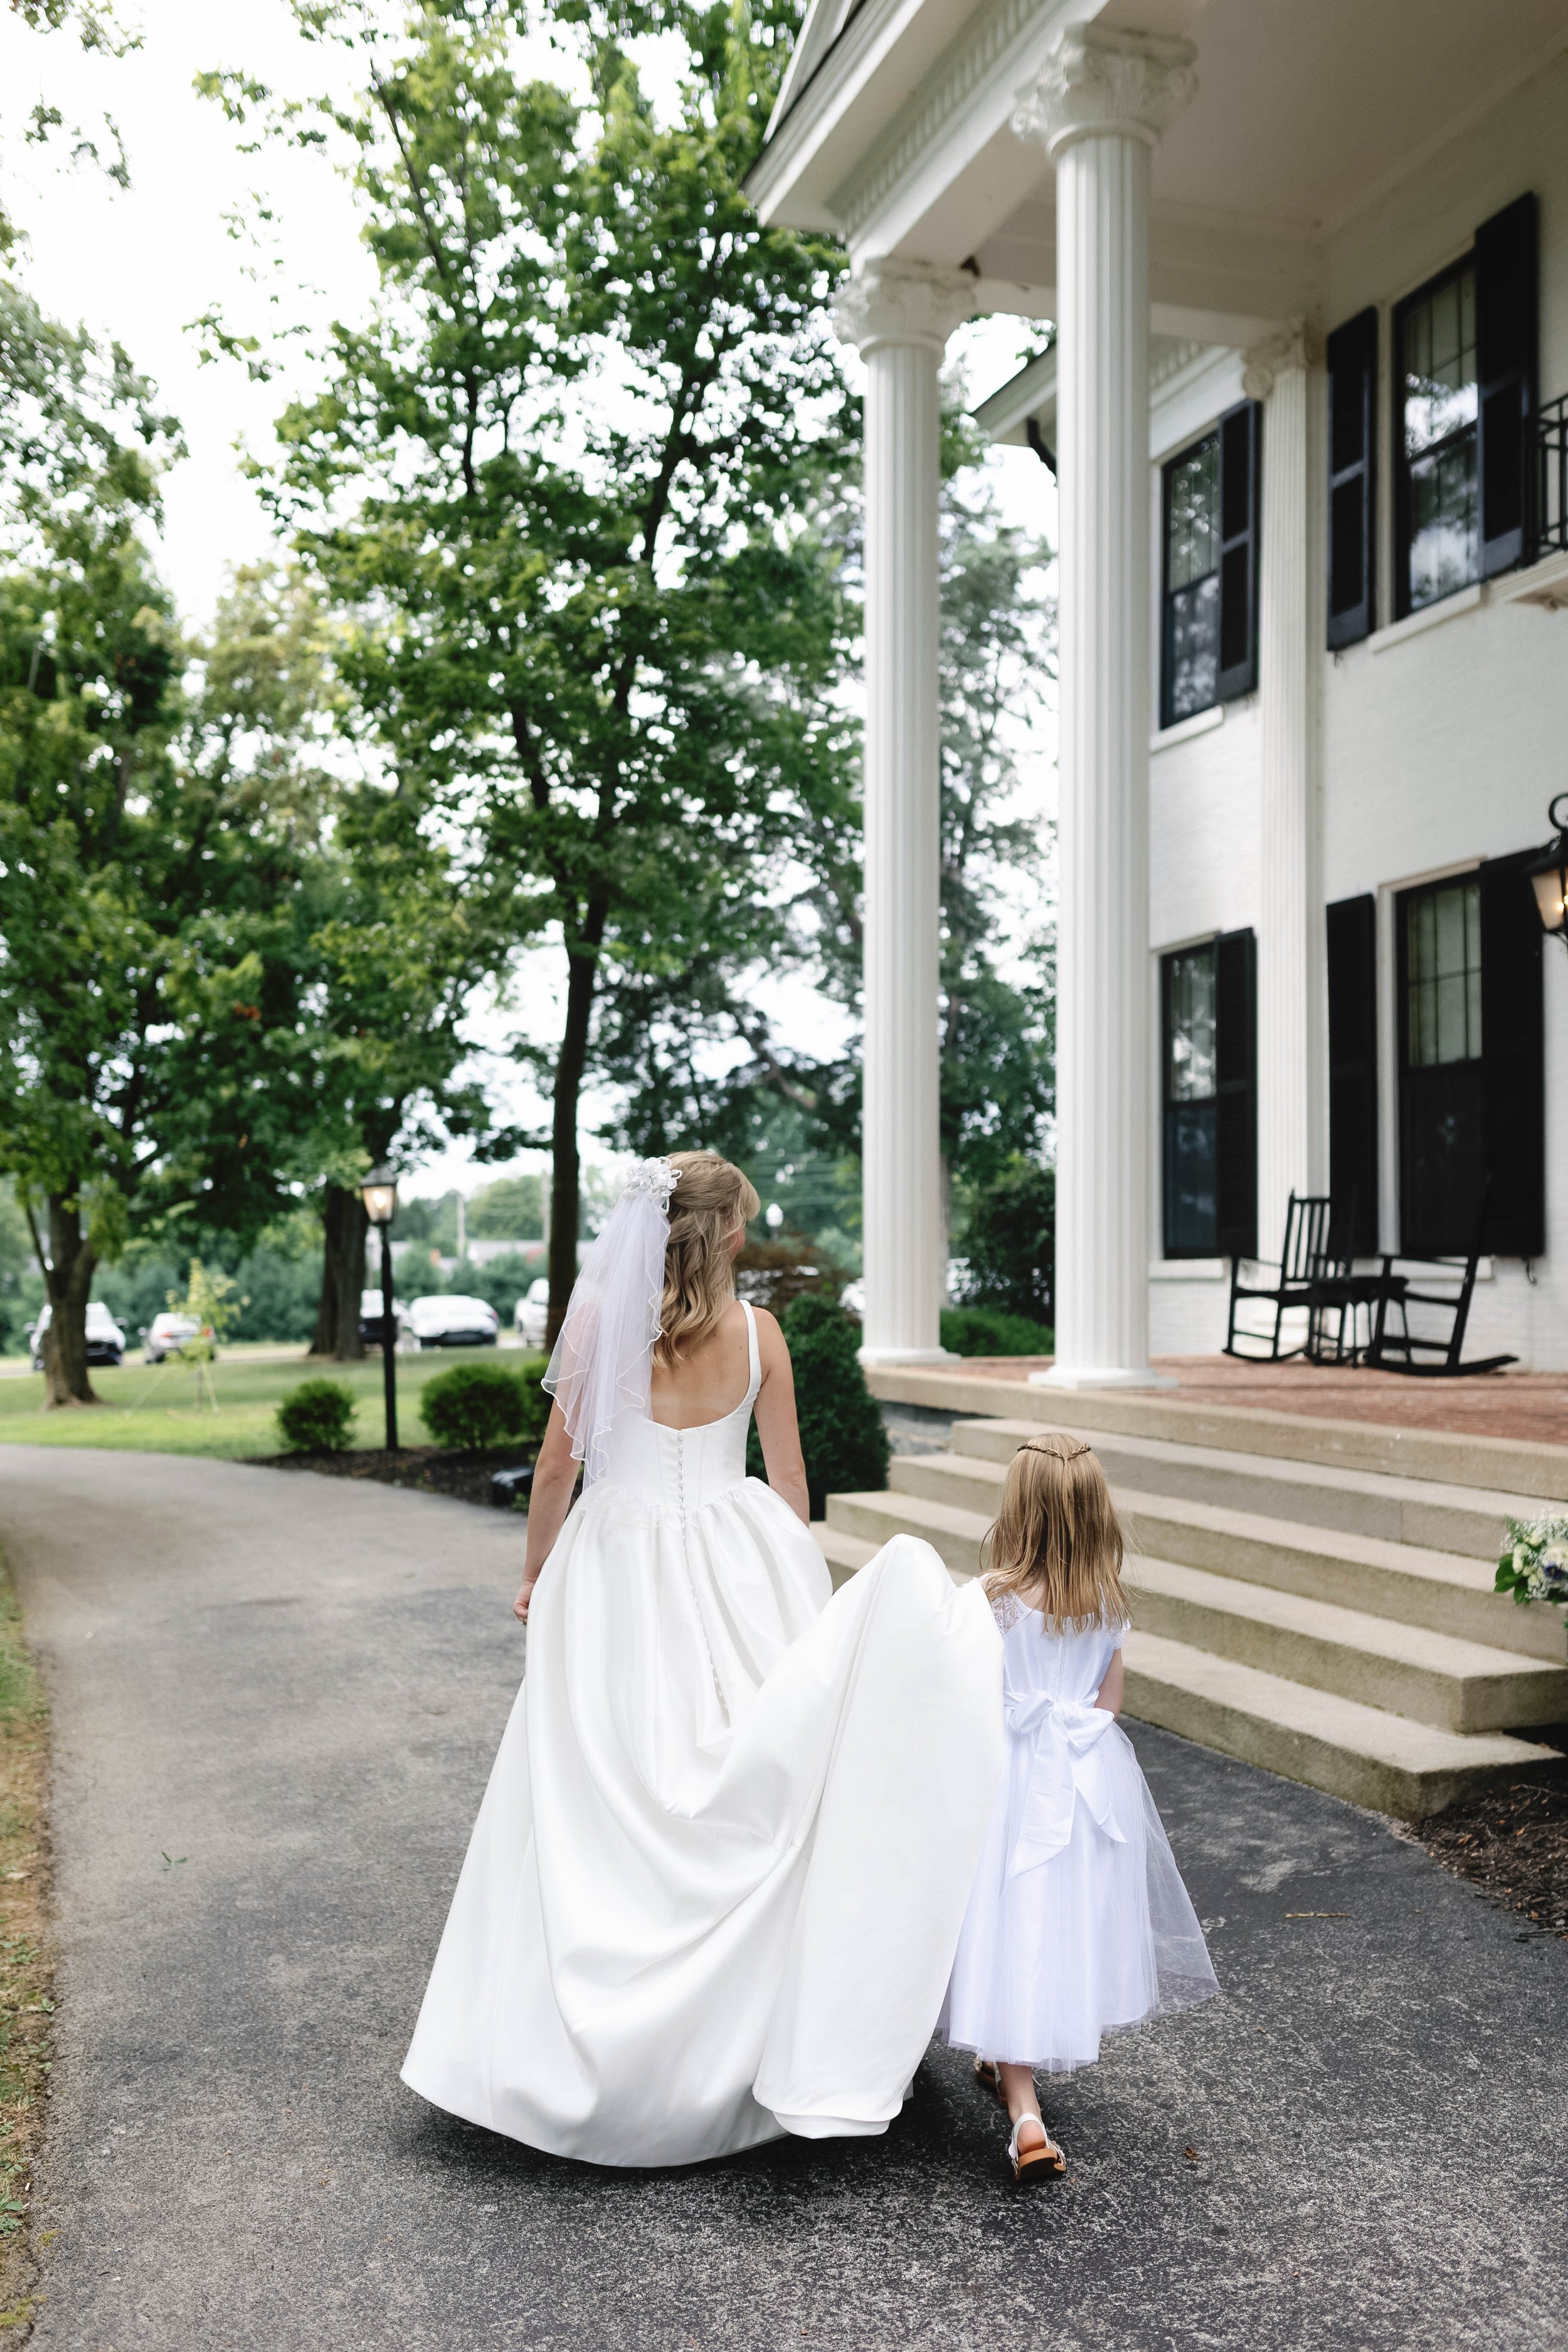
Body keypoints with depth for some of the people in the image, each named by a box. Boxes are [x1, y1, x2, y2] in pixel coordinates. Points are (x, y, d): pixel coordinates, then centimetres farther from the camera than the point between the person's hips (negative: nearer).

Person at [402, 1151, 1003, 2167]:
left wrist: (537, 1573, 12)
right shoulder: (757, 1331, -3)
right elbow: (790, 1480, 4)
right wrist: (797, 1581, 16)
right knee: (755, 1781, 10)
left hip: (619, 1568, -1)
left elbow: (557, 1463, -1)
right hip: (734, 1563, 1)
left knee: (607, 1797, 6)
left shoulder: (599, 1319, -6)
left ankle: (599, 2053, 15)